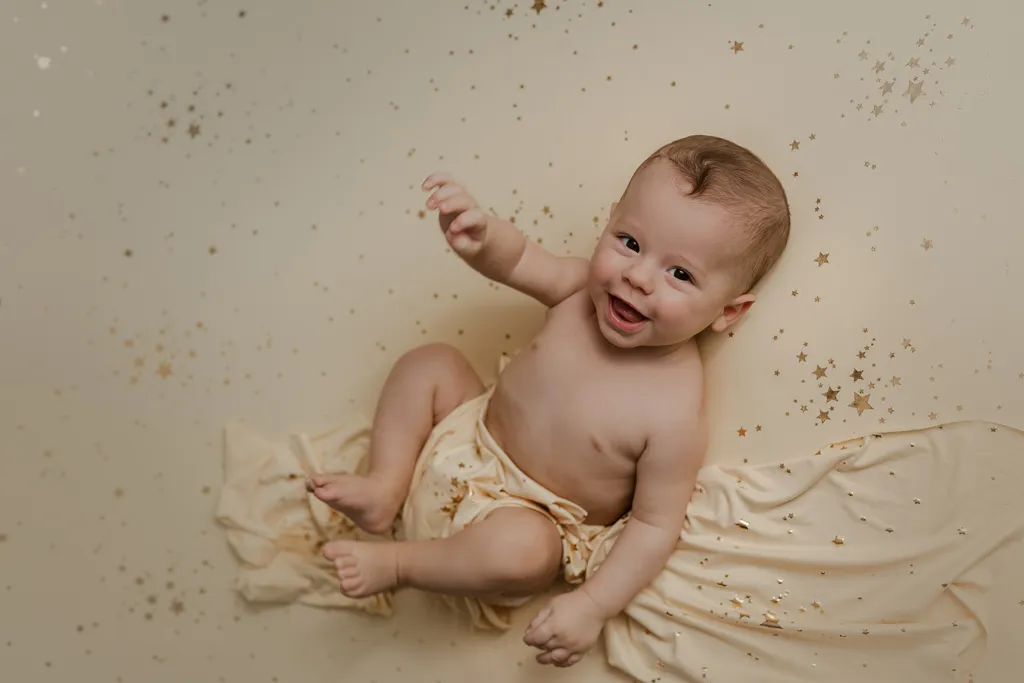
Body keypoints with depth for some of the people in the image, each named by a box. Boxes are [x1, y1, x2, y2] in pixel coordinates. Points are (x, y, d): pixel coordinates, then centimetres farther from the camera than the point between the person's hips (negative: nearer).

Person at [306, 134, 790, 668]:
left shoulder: (674, 412, -30)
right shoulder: (585, 286, -17)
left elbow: (655, 524, -22)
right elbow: (517, 260, -10)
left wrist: (593, 606, -25)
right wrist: (481, 234, -34)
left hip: (526, 519, -6)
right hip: (471, 440, 6)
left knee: (520, 549, -36)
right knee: (428, 364, 3)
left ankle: (395, 563, -11)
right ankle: (385, 489, 0)